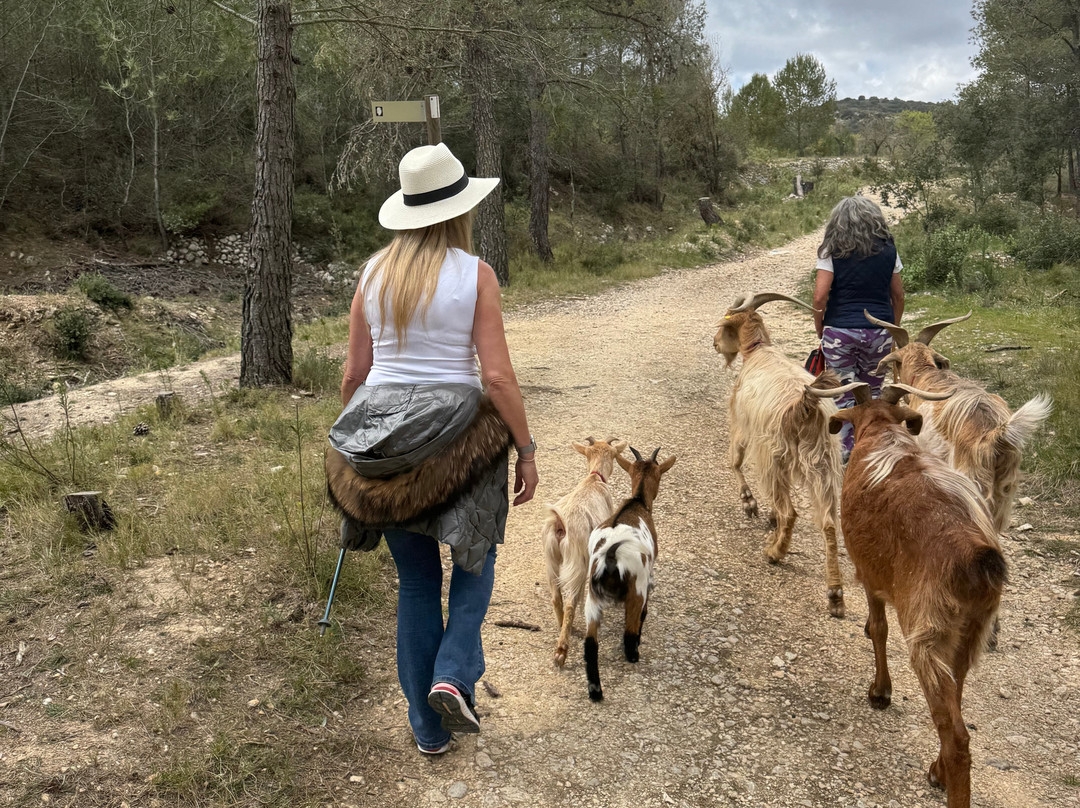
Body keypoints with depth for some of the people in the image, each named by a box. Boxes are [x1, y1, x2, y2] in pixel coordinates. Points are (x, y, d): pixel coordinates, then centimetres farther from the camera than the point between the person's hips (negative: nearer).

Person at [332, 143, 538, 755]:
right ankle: (454, 675, 4)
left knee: (416, 581, 16)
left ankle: (429, 729, 25)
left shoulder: (375, 273, 3)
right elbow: (496, 376, -13)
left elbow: (355, 372, 5)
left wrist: (352, 440, 18)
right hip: (455, 432, -3)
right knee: (477, 553, 24)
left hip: (381, 431, 4)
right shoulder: (476, 275, -9)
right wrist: (526, 450, -5)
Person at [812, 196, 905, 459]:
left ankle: (846, 452, 8)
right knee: (872, 393, 16)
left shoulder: (831, 252, -5)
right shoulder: (888, 251, 4)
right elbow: (898, 296, 9)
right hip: (879, 332, 3)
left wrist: (819, 329, 2)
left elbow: (820, 297, -12)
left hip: (839, 331, -2)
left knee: (843, 396, 7)